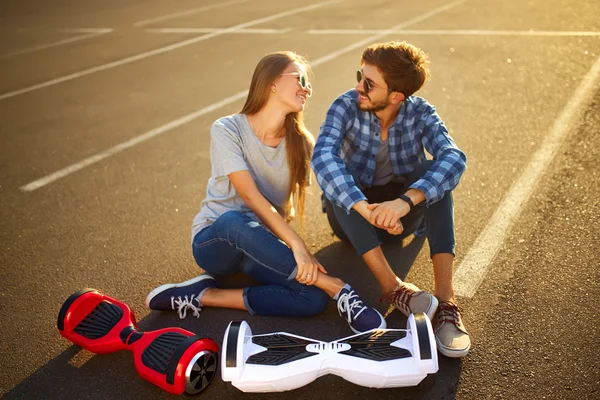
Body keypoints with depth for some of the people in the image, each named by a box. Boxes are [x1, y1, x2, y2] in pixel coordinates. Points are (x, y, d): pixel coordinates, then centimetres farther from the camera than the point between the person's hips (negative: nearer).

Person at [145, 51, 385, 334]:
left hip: (262, 246, 4)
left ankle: (206, 296, -16)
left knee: (314, 299, -26)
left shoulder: (301, 143, 0)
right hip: (215, 239, -3)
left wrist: (298, 250, -20)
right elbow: (250, 196, -23)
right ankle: (337, 289, -30)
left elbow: (287, 208, -2)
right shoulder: (227, 130, -13)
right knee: (235, 221, -41)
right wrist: (296, 245, -33)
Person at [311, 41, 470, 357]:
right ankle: (391, 285, -38)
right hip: (353, 215, 0)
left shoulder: (419, 112, -14)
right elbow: (322, 156, -35)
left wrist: (404, 202, -50)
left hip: (403, 213, 1)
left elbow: (454, 158, -33)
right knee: (337, 176, -30)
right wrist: (365, 208, -49)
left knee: (436, 174, -27)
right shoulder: (347, 106, -17)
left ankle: (445, 297, -36)